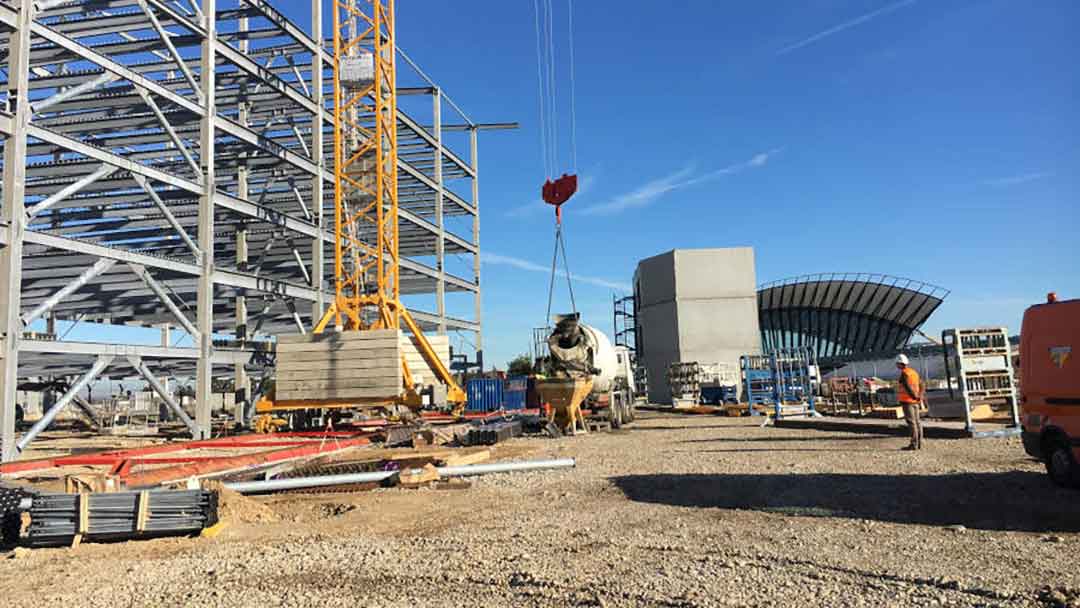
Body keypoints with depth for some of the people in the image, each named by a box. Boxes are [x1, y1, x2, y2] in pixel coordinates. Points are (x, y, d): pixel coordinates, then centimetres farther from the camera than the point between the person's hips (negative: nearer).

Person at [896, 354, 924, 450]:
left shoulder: (904, 374, -14)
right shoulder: (914, 372, 13)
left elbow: (908, 388, -23)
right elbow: (921, 386, 17)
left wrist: (915, 397, -18)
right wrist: (920, 397, 13)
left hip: (907, 401, -9)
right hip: (915, 402, 9)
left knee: (911, 422, -7)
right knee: (917, 422, 10)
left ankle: (914, 444, -7)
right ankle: (919, 444, 14)